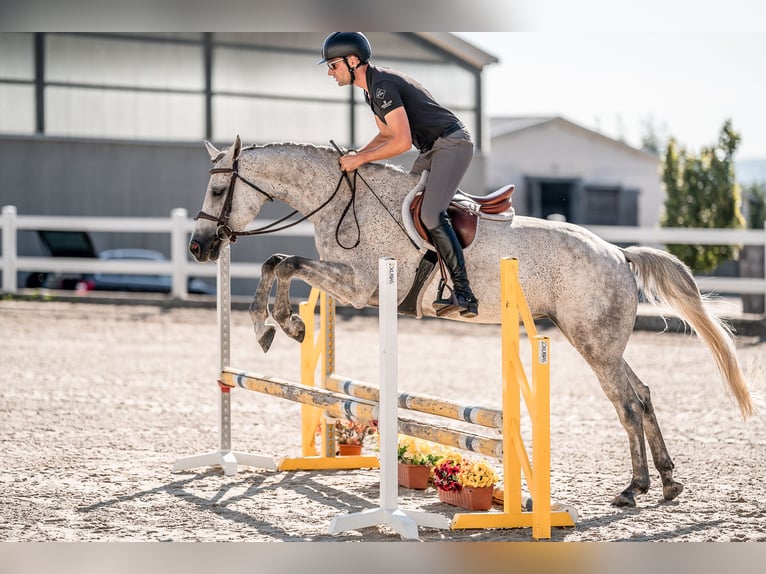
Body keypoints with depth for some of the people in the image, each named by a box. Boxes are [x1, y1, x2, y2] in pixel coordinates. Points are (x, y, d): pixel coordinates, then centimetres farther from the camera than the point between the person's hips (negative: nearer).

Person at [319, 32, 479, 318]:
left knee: (430, 214, -22)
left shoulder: (383, 86, -22)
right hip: (432, 149, 11)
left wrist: (360, 159, -18)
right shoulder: (371, 88, 12)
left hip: (453, 144, -11)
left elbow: (402, 141, -26)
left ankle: (464, 293, -22)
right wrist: (356, 153, 6)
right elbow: (386, 134, 22)